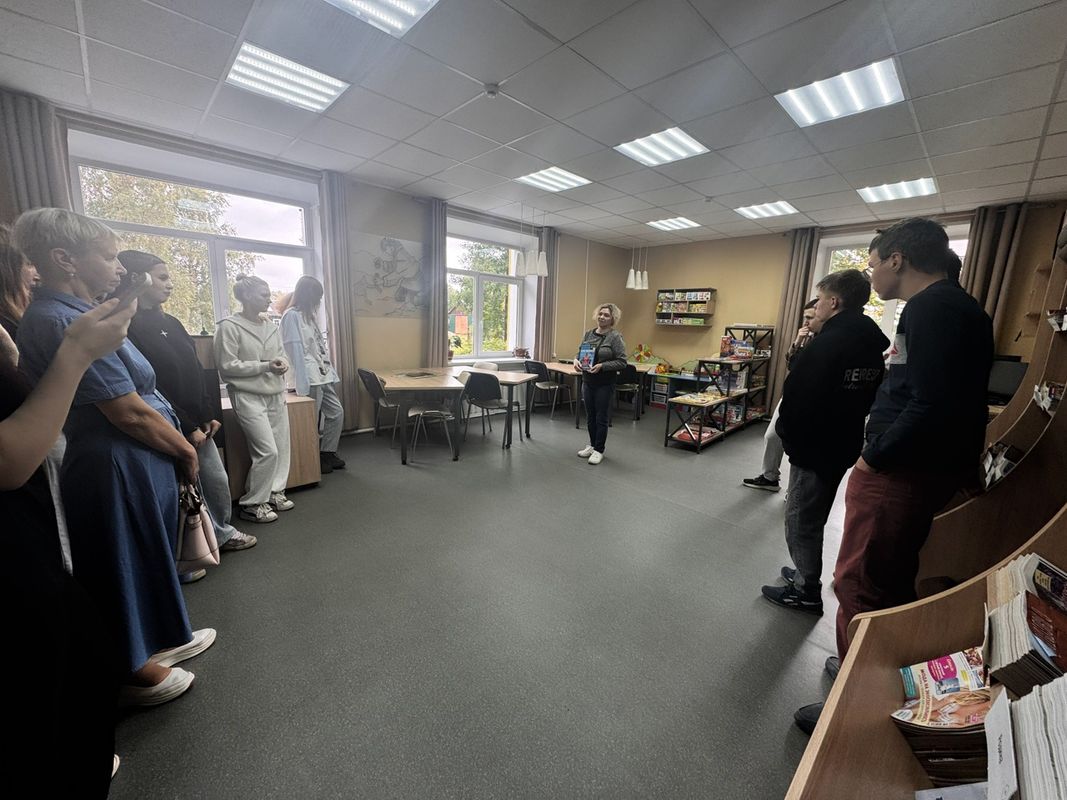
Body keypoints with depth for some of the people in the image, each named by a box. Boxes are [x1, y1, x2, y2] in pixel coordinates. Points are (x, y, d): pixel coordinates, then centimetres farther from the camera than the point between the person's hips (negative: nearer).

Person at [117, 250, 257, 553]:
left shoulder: (170, 323, 11)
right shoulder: (128, 328, -14)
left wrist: (208, 416, 7)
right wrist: (187, 427, -14)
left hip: (197, 424, 7)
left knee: (217, 480, 14)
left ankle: (222, 533, 33)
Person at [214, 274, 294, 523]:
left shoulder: (272, 327, 10)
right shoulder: (229, 326, -8)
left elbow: (282, 355, 15)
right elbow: (227, 366, -11)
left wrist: (282, 364, -8)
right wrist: (266, 366, -17)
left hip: (276, 395, 6)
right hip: (248, 396, -6)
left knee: (282, 447, 7)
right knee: (267, 451, -10)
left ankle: (275, 492, 24)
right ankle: (252, 503, 7)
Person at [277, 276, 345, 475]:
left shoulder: (308, 314, 17)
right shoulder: (291, 315, -9)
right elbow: (296, 350, -15)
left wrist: (331, 372, 12)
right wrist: (303, 384, -19)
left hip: (323, 376, 9)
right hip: (310, 379, -9)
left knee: (336, 413, 10)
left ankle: (327, 453, 21)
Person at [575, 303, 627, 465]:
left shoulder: (615, 337, -9)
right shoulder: (588, 334, 9)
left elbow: (622, 362, -12)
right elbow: (580, 352, 15)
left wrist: (602, 366, -22)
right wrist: (577, 360, -6)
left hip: (605, 383, -5)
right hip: (587, 381, 6)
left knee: (601, 418, 4)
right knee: (590, 416, 15)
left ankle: (599, 450, 17)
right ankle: (592, 445, 31)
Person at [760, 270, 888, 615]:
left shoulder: (828, 343, -23)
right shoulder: (869, 344, 7)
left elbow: (797, 396, -25)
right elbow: (866, 398, 15)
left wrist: (787, 433, -5)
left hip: (814, 447, -10)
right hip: (844, 445, 10)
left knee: (800, 520, 5)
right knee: (813, 518, 23)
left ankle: (807, 592, 19)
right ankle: (807, 575, 39)